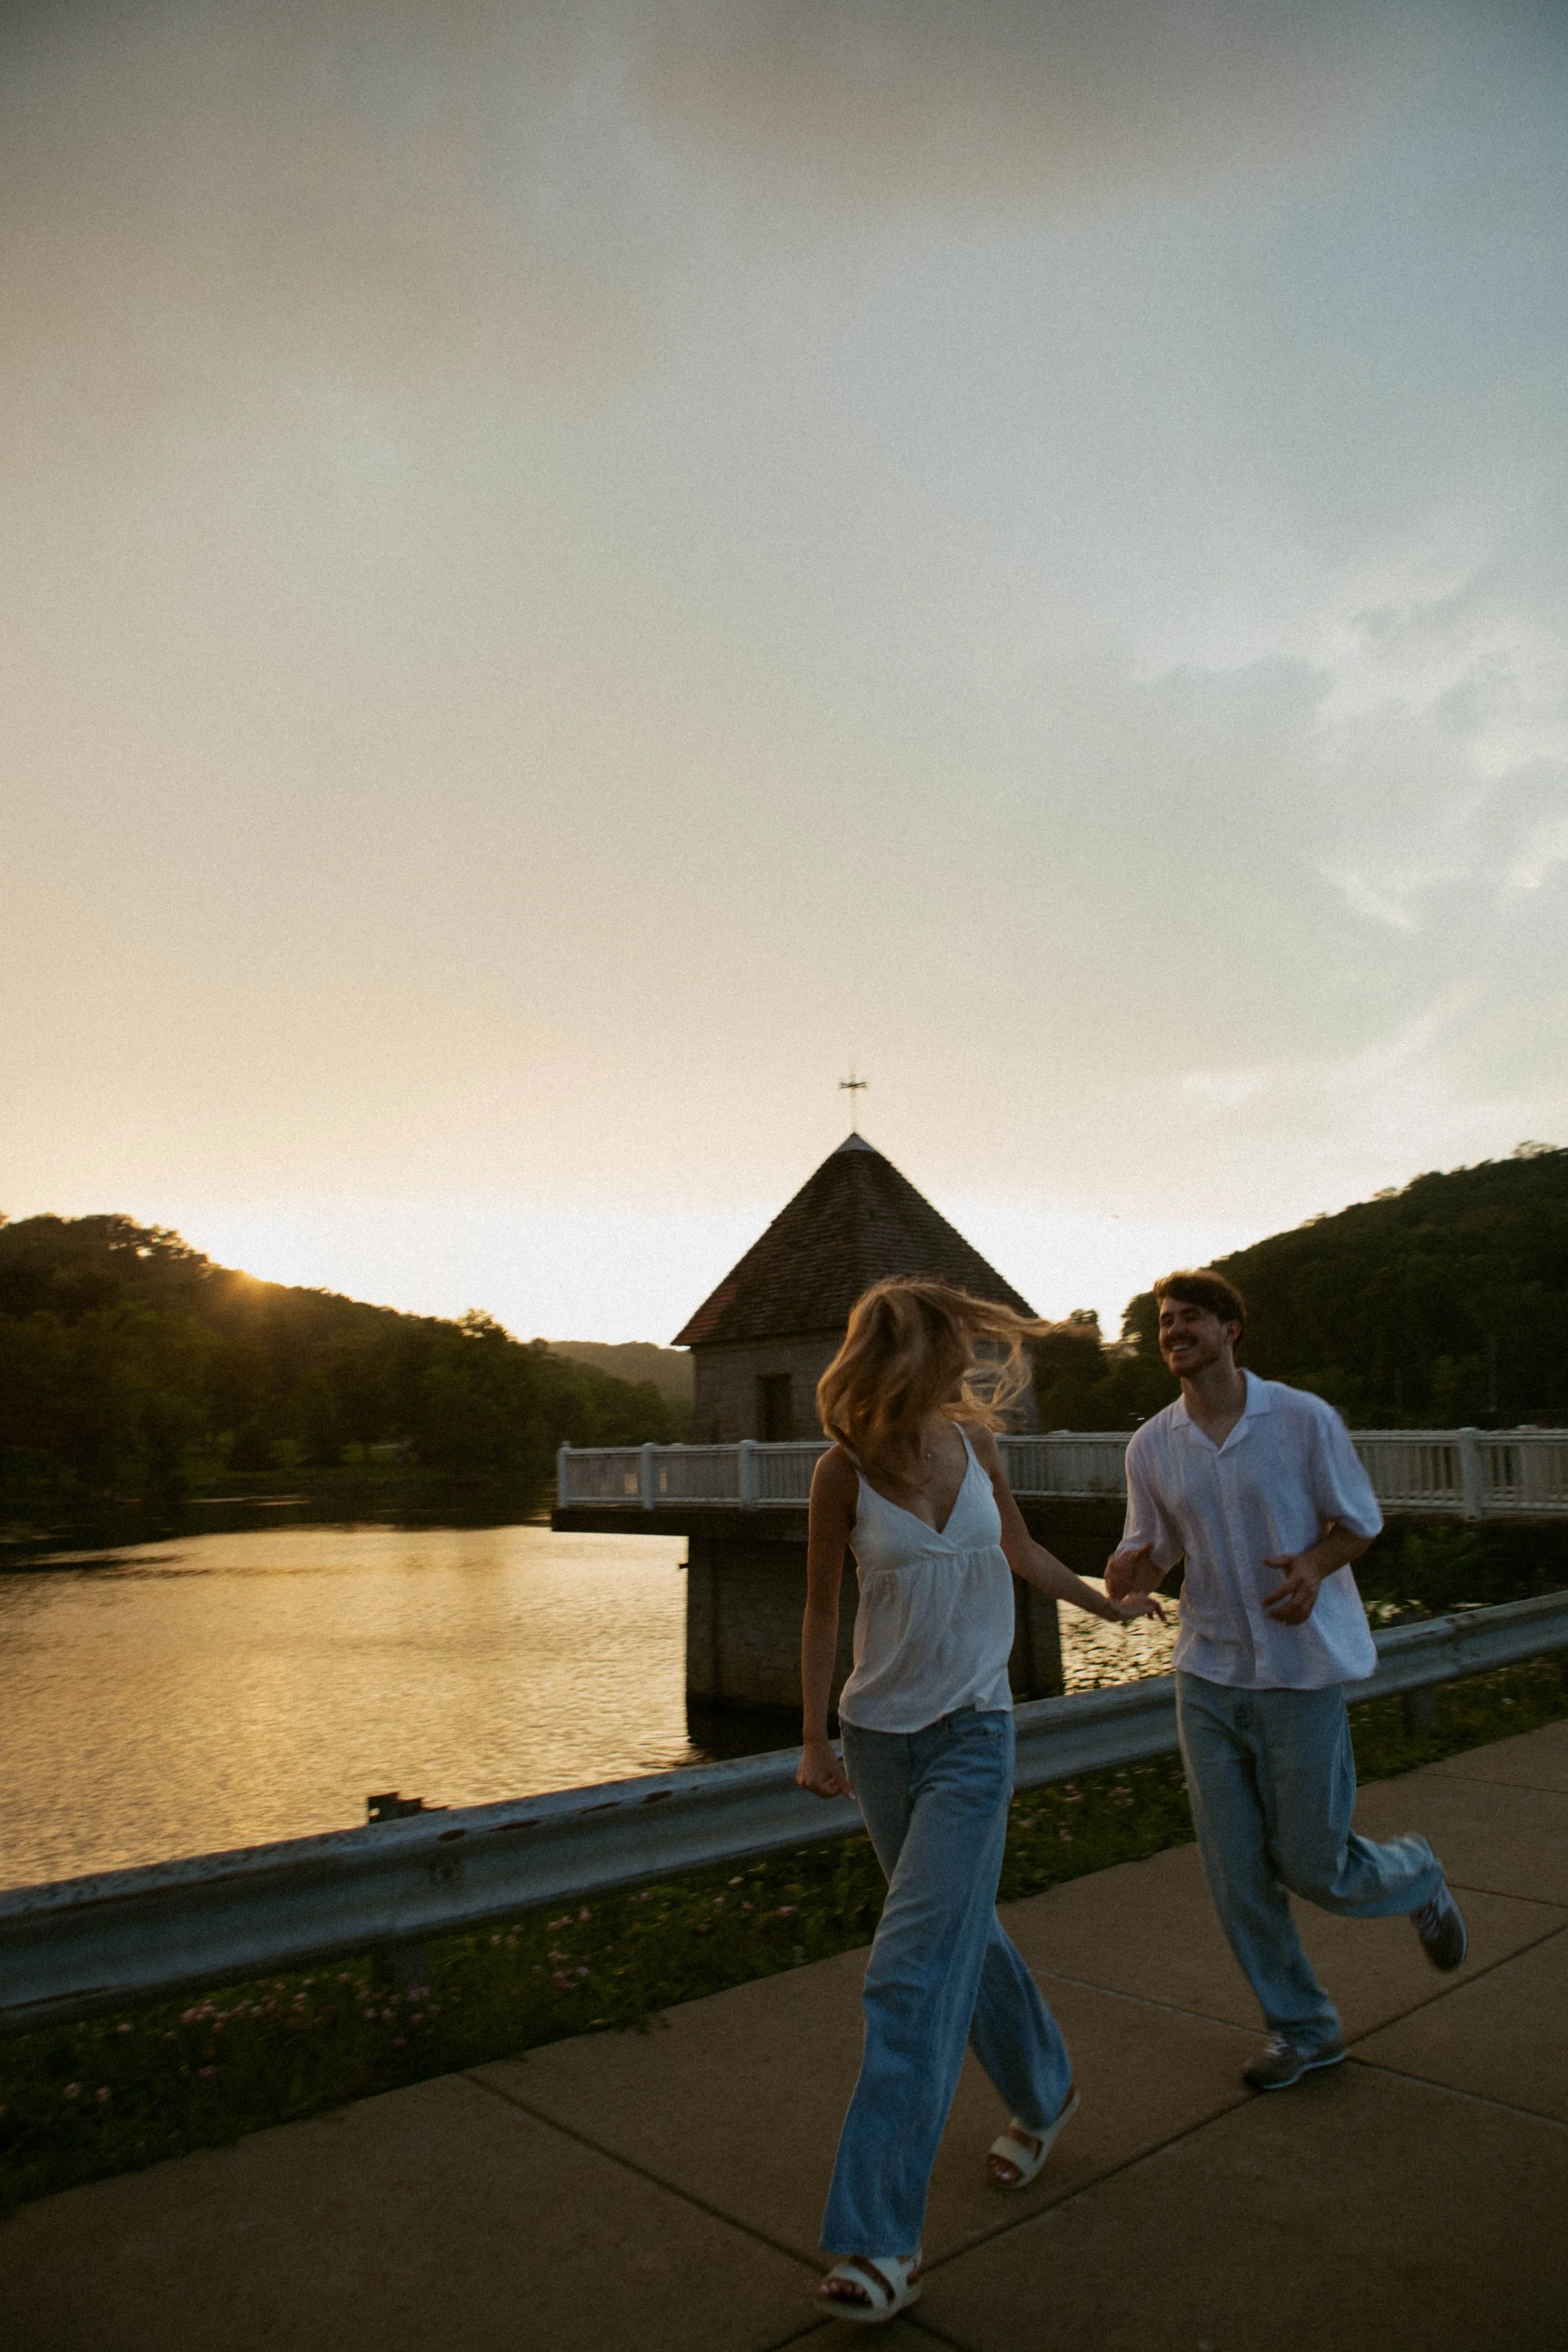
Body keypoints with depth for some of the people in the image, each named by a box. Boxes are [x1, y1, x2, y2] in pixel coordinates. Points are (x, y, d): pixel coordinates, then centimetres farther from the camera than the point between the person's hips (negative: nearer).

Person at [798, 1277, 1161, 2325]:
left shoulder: (975, 1444, -4)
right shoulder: (845, 1470, -11)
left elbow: (1021, 1550, 15)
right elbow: (823, 1610, -1)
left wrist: (1108, 1604, 27)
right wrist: (815, 1739, 1)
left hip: (973, 1735, 0)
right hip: (880, 1736, 1)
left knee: (914, 1980, -6)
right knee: (962, 1937, 19)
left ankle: (884, 2240, 3)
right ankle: (1045, 2092, 46)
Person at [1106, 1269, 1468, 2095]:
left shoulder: (1304, 1420, -10)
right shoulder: (1150, 1447, -1)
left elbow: (1361, 1521, 1)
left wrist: (1314, 1565, -21)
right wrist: (1126, 1572, -16)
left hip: (1300, 1671, -3)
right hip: (1207, 1676, 3)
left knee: (1312, 1865, 4)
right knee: (1235, 1872, 7)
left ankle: (1415, 1876, 38)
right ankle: (1301, 2027, 29)